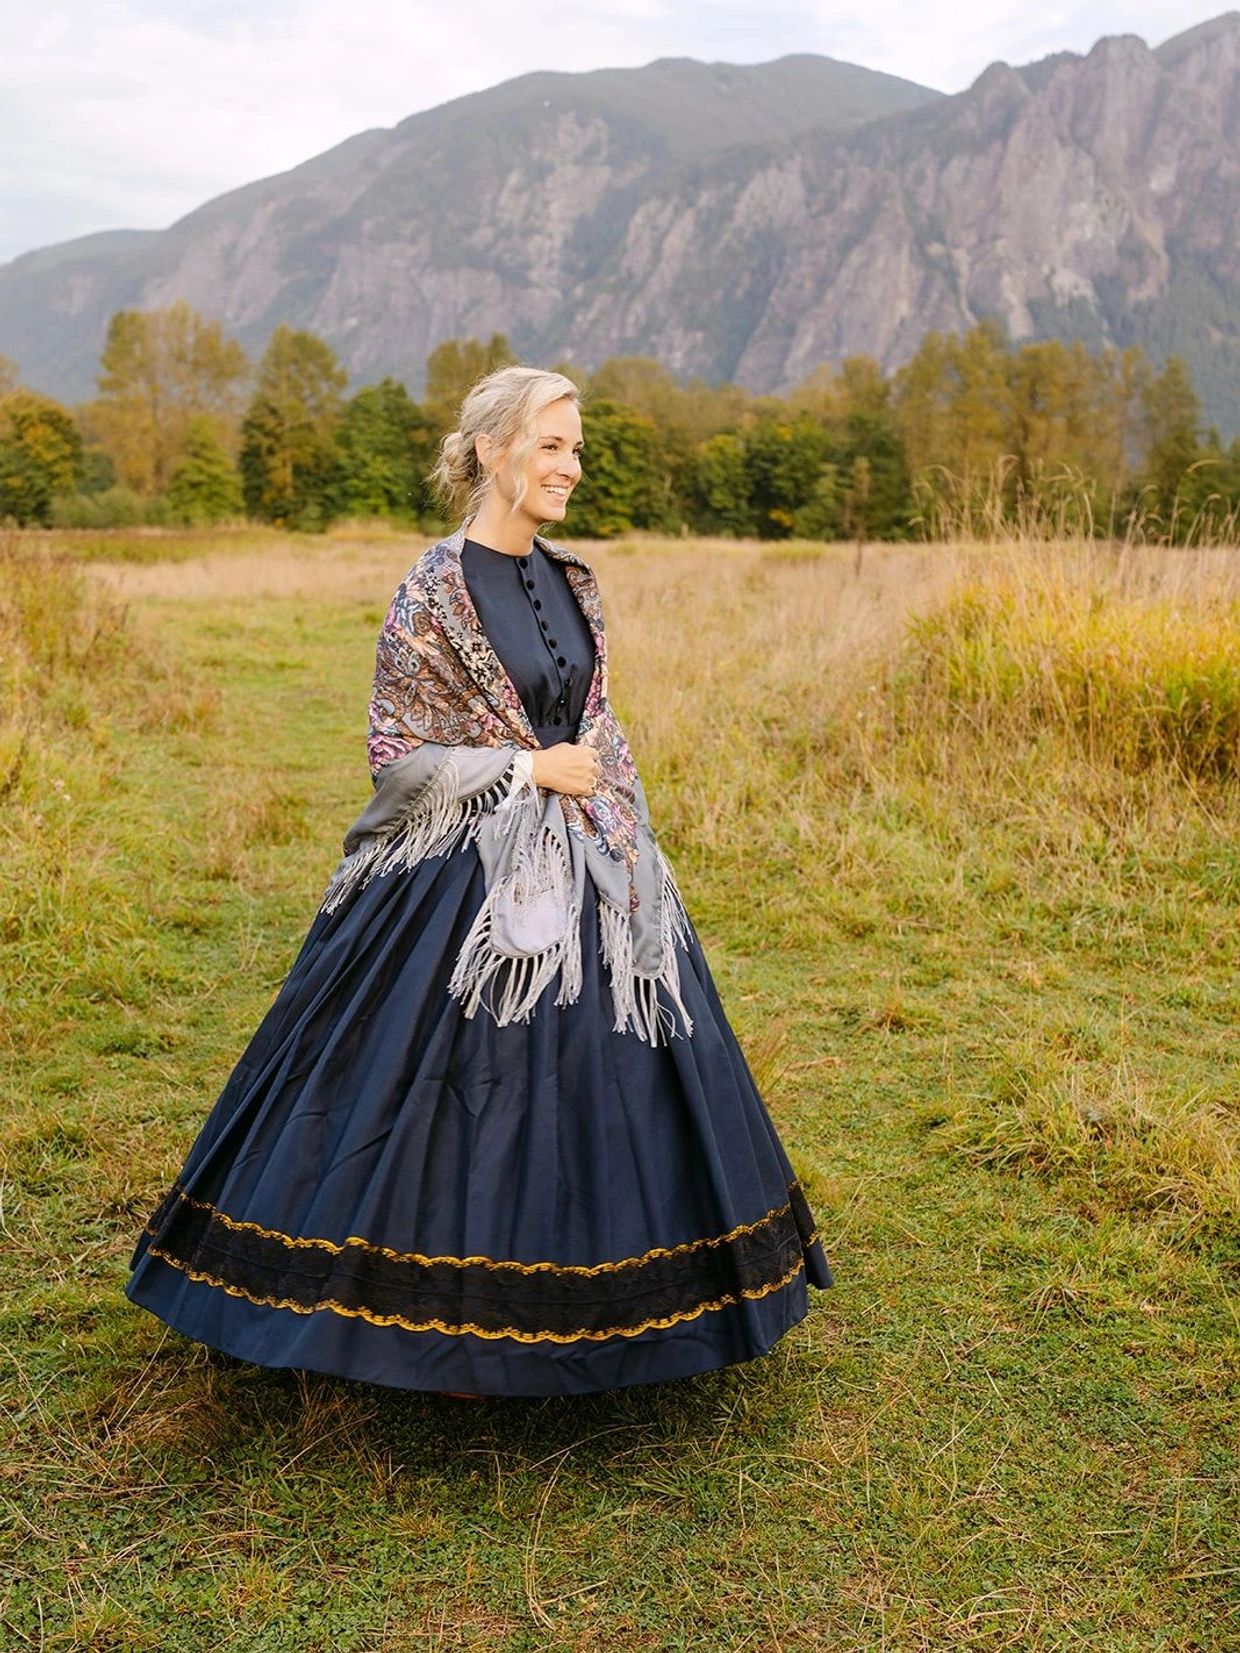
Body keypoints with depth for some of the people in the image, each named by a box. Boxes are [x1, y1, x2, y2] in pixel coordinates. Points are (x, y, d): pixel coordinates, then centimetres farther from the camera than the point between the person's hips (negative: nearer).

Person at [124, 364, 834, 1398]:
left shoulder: (570, 581, 10)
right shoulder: (435, 591, -11)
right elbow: (397, 757, -11)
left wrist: (635, 860, 10)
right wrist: (530, 768, -14)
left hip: (586, 878, 7)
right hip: (472, 881, -7)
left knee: (595, 1093, 11)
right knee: (472, 1097, 0)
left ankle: (567, 1320, 28)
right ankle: (447, 1332, 18)